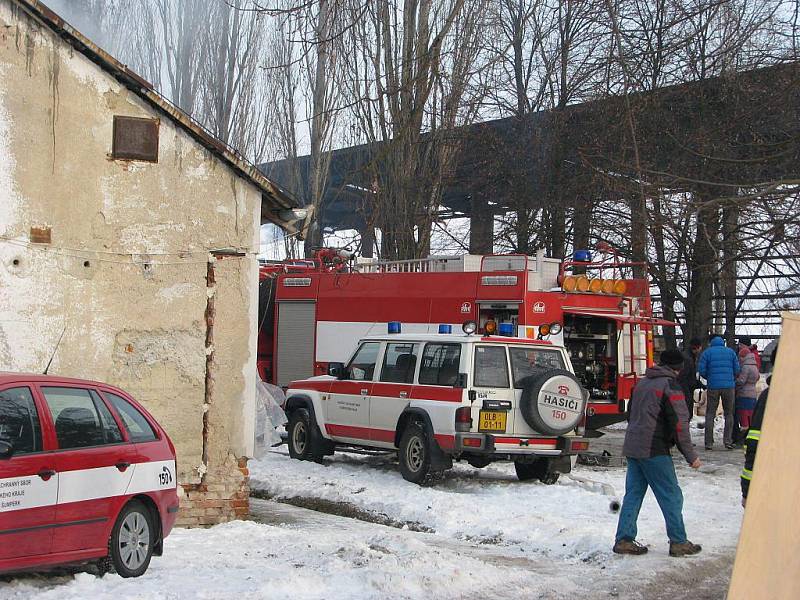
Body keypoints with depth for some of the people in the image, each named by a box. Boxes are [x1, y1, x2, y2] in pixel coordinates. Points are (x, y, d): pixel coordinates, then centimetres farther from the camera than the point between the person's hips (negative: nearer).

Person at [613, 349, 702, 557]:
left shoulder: (642, 383, 14)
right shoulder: (670, 386, -10)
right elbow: (679, 424, -13)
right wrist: (691, 456, -8)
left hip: (632, 448, 8)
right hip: (654, 451, -8)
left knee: (633, 494, 11)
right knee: (671, 496, 2)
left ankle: (624, 540, 9)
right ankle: (678, 542, 7)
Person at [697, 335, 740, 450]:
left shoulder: (707, 352, 5)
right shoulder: (731, 352, 11)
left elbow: (701, 370, -1)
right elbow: (737, 370, 7)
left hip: (713, 386, -1)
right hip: (729, 386, 1)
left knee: (710, 414, 5)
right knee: (729, 414, 11)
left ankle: (709, 443, 1)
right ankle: (728, 440, 2)